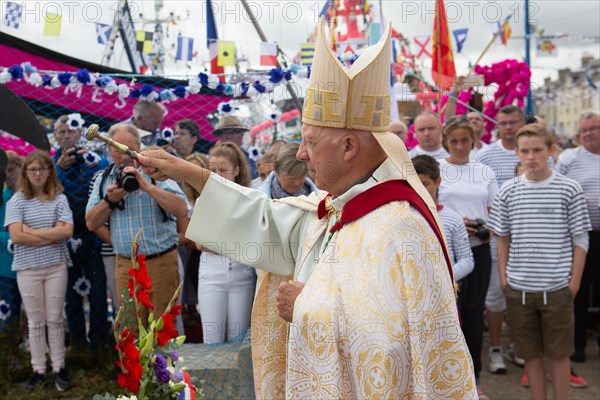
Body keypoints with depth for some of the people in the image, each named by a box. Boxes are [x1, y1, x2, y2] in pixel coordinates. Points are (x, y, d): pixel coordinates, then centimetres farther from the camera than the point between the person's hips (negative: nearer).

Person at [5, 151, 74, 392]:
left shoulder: (59, 198, 1)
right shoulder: (17, 201, -2)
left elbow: (67, 231, -10)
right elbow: (16, 236, -13)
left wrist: (32, 231, -12)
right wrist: (52, 237, -12)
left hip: (56, 266, 0)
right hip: (27, 269, 0)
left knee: (55, 319, 7)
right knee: (35, 322, 9)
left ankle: (58, 369, 16)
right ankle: (38, 370, 18)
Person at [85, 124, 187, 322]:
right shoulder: (104, 181, 10)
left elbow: (182, 210, -17)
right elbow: (91, 224, 8)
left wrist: (147, 186, -22)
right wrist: (109, 200, -8)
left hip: (160, 262, -4)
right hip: (125, 265, 4)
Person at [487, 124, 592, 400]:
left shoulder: (569, 190, -4)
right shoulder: (507, 192, 2)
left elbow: (580, 241, -1)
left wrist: (574, 282, -5)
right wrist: (503, 277, 4)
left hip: (557, 288, -2)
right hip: (518, 289, 2)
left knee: (558, 353, 10)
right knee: (530, 353, 13)